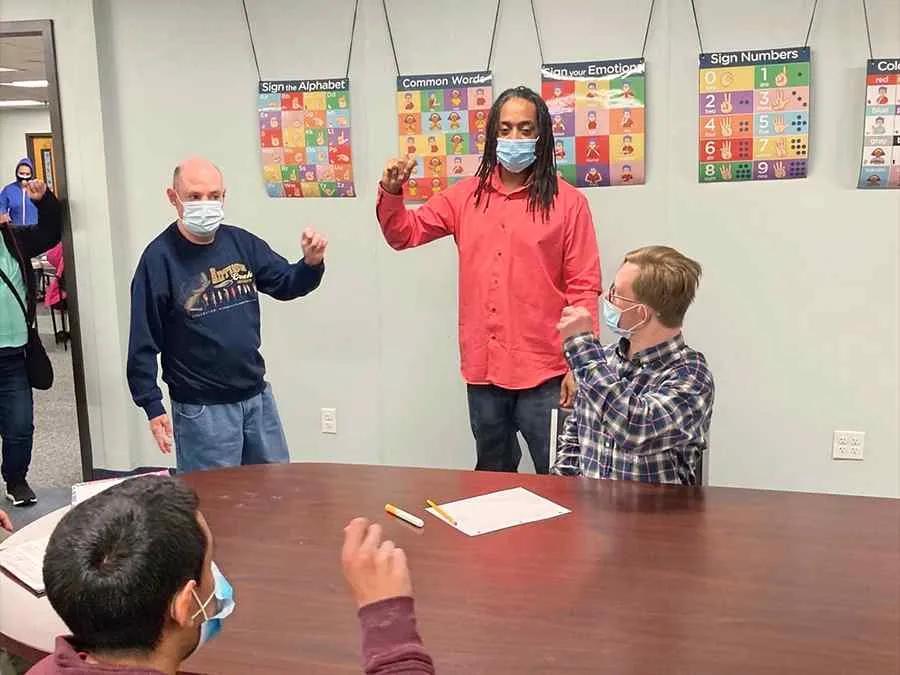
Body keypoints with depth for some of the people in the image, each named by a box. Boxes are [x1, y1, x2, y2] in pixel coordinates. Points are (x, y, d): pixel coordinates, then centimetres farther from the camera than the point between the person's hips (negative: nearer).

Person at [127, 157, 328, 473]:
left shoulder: (241, 242, 0)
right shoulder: (160, 257, -14)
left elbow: (286, 284, 10)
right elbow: (143, 341, -12)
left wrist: (311, 263, -11)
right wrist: (153, 407, -12)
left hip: (258, 397, 6)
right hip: (201, 409, -5)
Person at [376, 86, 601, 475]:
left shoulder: (567, 202, -4)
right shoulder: (466, 196, 8)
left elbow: (583, 288, -6)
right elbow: (403, 234, 13)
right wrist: (391, 191, -7)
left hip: (545, 373, -4)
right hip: (483, 370, 4)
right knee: (491, 481, 20)